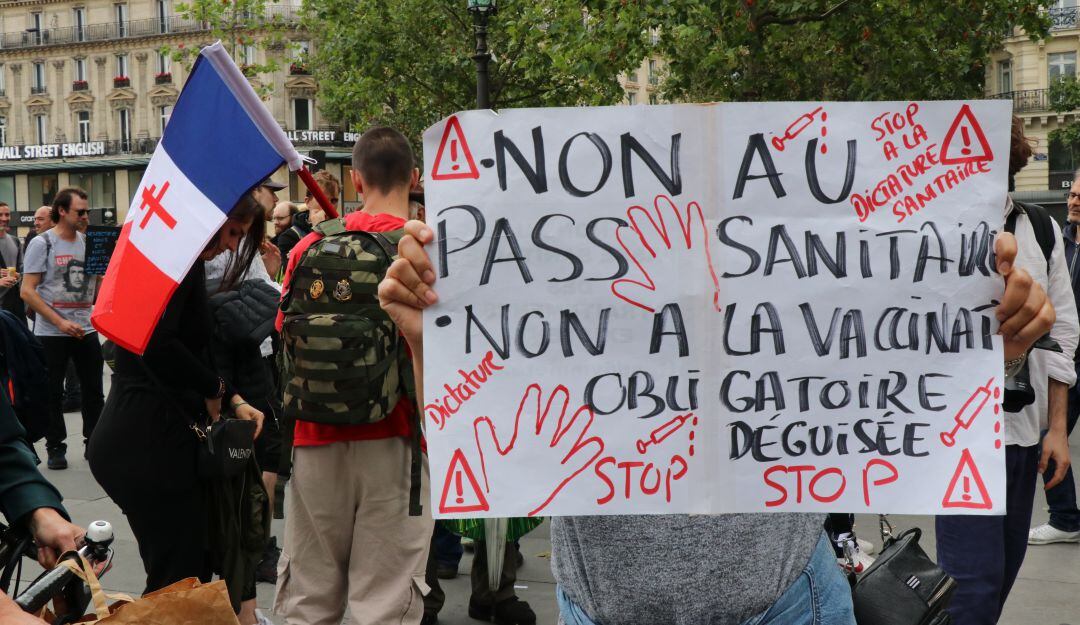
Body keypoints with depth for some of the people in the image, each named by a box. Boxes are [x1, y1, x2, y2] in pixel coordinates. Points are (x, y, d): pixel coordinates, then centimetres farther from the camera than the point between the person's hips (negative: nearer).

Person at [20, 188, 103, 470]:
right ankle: (55, 448, 15)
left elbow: (98, 285, 19)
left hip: (86, 329, 4)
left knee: (94, 390, 6)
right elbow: (27, 291, -12)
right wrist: (60, 322, -19)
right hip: (51, 333, -4)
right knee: (53, 394, 5)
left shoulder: (88, 243, 9)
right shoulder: (42, 244, -6)